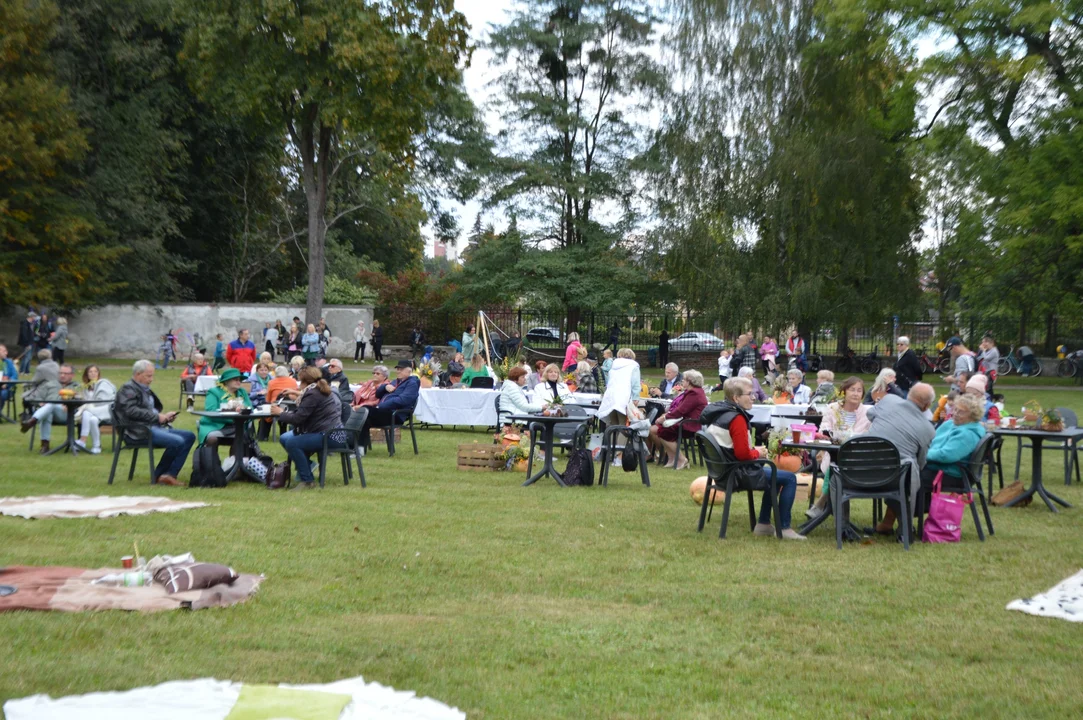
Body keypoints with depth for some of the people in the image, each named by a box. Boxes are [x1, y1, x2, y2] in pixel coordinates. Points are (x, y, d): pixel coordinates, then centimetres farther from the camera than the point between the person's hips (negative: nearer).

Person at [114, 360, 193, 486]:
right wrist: (157, 416, -19)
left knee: (190, 436, -1)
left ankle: (170, 474, -9)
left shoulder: (145, 390, 24)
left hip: (154, 427, 10)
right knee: (178, 442, -26)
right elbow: (131, 411, -20)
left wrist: (165, 416, 8)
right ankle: (160, 475, -8)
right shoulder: (128, 389, -4)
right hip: (140, 431, -10)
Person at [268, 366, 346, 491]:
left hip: (330, 437, -11)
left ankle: (307, 480, -17)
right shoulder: (325, 391, 19)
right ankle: (304, 466, 24)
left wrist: (280, 413, -2)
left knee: (292, 443, -26)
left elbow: (297, 418, -17)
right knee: (284, 438, 13)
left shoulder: (313, 394, -13)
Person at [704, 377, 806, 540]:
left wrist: (752, 450, 10)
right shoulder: (737, 418, -22)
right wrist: (757, 453, -6)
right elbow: (742, 454, -26)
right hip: (738, 474, -10)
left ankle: (763, 524, 27)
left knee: (773, 474, 29)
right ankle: (784, 529, -2)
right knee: (790, 478, -7)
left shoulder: (719, 413, 8)